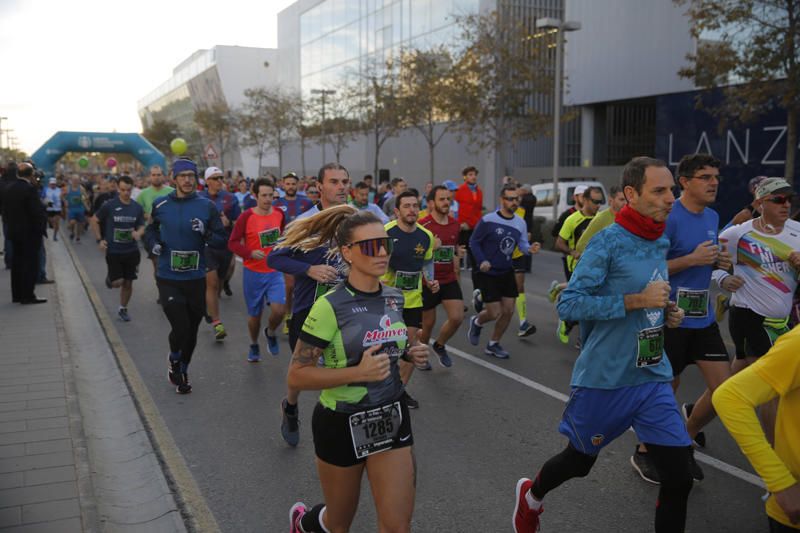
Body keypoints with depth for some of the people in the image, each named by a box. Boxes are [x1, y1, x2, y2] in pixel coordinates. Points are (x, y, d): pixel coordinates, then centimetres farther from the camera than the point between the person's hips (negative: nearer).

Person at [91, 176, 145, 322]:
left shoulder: (137, 207, 0)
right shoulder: (109, 205, -8)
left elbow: (142, 226, 7)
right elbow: (94, 220, 3)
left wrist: (138, 233, -16)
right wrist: (100, 239, -3)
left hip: (131, 251, 3)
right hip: (113, 251, -3)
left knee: (128, 283, 8)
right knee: (117, 282, -5)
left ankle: (123, 309, 27)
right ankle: (109, 278, 32)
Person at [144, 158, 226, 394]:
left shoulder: (207, 206, -3)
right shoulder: (160, 205, -1)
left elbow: (222, 240, -1)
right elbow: (150, 230, 17)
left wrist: (205, 233, -19)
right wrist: (153, 244, -3)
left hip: (196, 279, 1)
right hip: (168, 279, -1)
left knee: (192, 330, 13)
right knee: (180, 328, -10)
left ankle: (183, 370, 39)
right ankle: (174, 360, 24)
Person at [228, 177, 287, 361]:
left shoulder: (279, 213, -1)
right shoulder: (246, 217, -13)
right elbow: (232, 243, -11)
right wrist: (250, 253, -25)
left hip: (275, 272, 2)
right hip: (253, 273, -2)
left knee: (279, 309, -15)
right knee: (254, 313, 10)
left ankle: (271, 332, 19)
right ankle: (254, 346, 36)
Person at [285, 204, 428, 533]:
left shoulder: (395, 298, 0)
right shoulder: (331, 306, -20)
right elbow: (296, 376, -19)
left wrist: (409, 353, -4)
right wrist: (358, 372, -30)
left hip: (391, 418, 5)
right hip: (342, 423, -4)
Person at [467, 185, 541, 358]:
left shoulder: (520, 223, 3)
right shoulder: (488, 220, -15)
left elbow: (522, 244, 1)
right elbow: (474, 242, -8)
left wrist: (530, 248, -23)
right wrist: (481, 261, -21)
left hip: (507, 272, 6)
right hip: (487, 273, -6)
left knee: (508, 311, 5)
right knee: (494, 313, -6)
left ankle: (493, 345, 25)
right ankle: (476, 322, 30)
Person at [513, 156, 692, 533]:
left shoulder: (662, 243, 7)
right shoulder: (608, 242, -17)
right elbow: (568, 305, -22)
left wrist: (667, 311, 2)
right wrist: (636, 301, -24)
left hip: (654, 378, 6)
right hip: (605, 379, -6)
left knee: (679, 478, 3)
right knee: (580, 460, 16)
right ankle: (531, 496, 48)